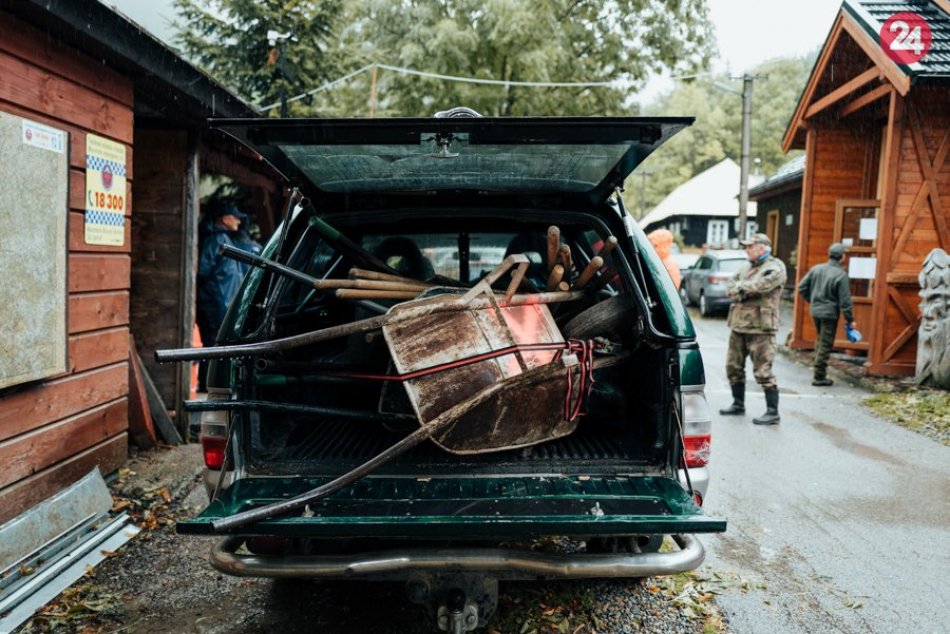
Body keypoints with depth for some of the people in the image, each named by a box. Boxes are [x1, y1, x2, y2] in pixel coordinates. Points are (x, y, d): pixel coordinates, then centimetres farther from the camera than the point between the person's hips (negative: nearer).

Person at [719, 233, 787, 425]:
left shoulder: (775, 267, -5)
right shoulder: (747, 268, 19)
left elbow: (761, 286, -22)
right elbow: (730, 288, 10)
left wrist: (740, 288, -6)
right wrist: (744, 291, -11)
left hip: (760, 328, -8)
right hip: (738, 325, 8)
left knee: (763, 371, -8)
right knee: (733, 367, 14)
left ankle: (772, 412, 0)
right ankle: (738, 404, 28)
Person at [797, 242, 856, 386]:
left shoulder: (816, 269, 1)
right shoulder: (841, 275, -15)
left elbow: (802, 288, 6)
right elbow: (845, 301, -14)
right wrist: (850, 320, -4)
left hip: (815, 311, 6)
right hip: (829, 313, -6)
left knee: (820, 341, 22)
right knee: (826, 345, 2)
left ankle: (820, 372, 26)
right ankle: (819, 377, 7)